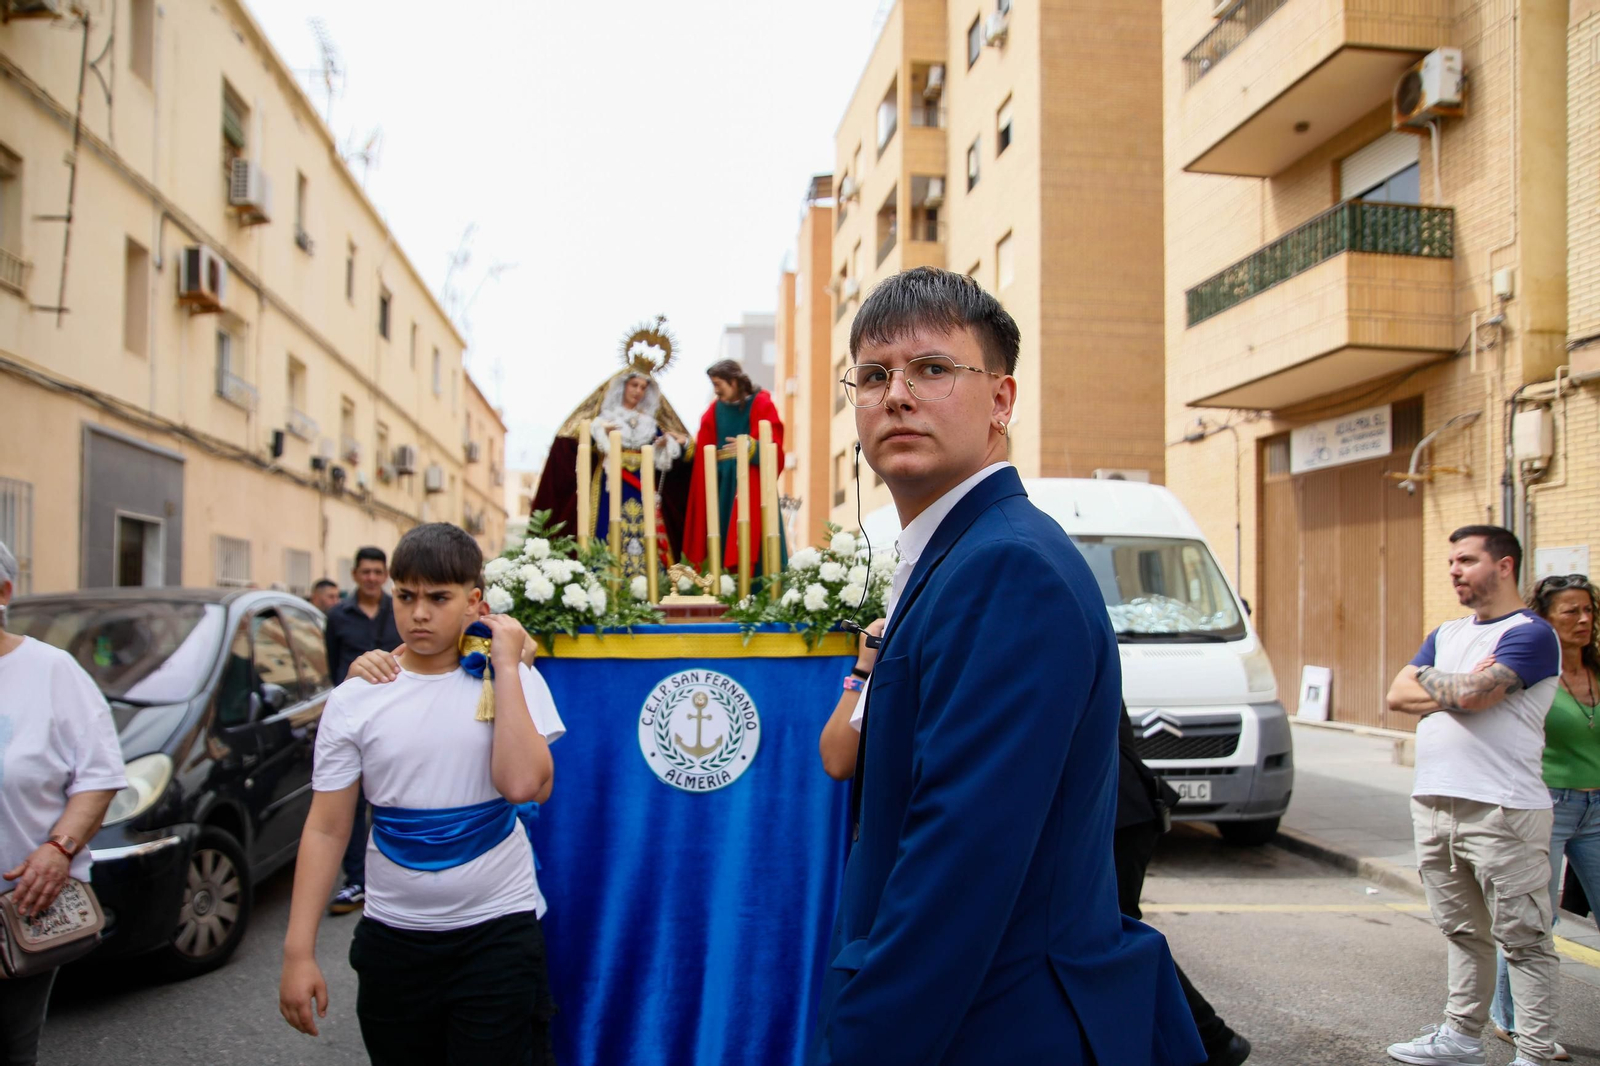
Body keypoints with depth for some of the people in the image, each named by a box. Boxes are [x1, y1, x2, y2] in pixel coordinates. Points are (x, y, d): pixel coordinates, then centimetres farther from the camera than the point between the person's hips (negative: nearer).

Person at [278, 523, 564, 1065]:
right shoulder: (355, 700, -1)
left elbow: (524, 785, -20)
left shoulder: (514, 683, -4)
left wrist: (506, 667, -17)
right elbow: (326, 830, 0)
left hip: (497, 930, -2)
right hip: (393, 935, 2)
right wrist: (298, 951, -5)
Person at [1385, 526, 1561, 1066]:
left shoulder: (1530, 633, -7)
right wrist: (1455, 690, -9)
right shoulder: (1446, 634, 17)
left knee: (1523, 940, 0)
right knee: (1462, 933, 17)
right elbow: (1397, 696, 7)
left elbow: (1472, 694, -21)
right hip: (1434, 803, 8)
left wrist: (1428, 677, -2)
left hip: (1501, 809, -8)